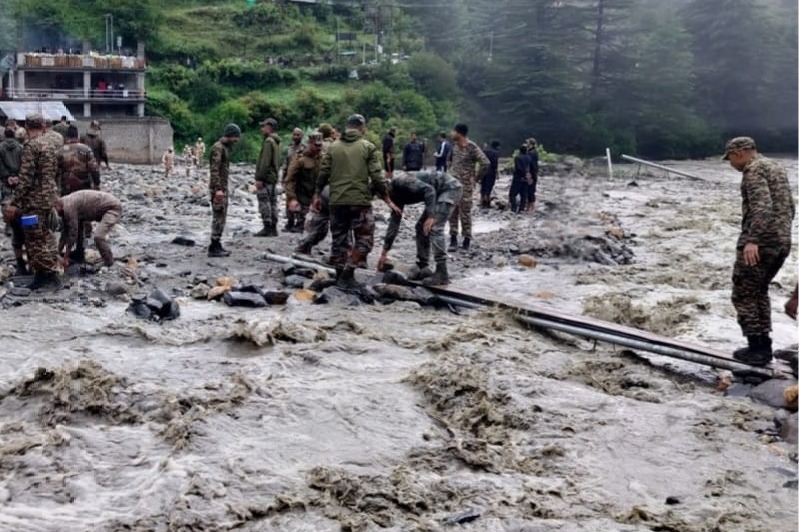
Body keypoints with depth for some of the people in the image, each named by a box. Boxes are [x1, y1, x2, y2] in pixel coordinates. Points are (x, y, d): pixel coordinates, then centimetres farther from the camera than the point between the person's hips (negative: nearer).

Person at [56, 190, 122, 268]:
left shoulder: (68, 206, -22)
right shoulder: (66, 203, 7)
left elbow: (73, 232, -20)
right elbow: (66, 229, 17)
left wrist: (66, 257, -13)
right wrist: (59, 250, 20)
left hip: (113, 207, -11)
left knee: (98, 236, -26)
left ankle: (109, 264, -9)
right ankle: (79, 253, 27)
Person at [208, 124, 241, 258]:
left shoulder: (225, 147, 16)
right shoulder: (217, 148, -14)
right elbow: (214, 170, -21)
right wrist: (218, 189, -27)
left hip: (223, 187, 10)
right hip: (218, 188, -10)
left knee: (221, 217, 11)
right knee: (218, 217, -8)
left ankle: (217, 245, 16)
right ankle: (214, 248, -6)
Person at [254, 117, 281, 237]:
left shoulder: (268, 142, -14)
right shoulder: (276, 142, 17)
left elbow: (265, 162, -20)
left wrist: (259, 178, -20)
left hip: (266, 178, -10)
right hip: (274, 177, 10)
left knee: (264, 202, -8)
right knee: (272, 203, 10)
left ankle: (267, 228, -8)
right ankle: (273, 228, 14)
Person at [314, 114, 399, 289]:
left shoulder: (334, 147, 9)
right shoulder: (368, 147, -1)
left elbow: (323, 173, 7)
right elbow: (376, 176, -6)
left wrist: (317, 195, 18)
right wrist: (386, 198, 3)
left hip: (337, 201, 4)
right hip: (360, 201, -4)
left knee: (339, 239, 13)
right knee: (364, 239, 4)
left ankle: (340, 275, 17)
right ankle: (347, 274, -6)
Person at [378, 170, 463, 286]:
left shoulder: (401, 182, -19)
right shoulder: (396, 196, 9)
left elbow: (429, 190, -27)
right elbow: (394, 223, 13)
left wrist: (430, 217, -30)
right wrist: (384, 253, 15)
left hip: (450, 187, -10)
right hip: (439, 192, 10)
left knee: (434, 228, -17)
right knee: (421, 227, 9)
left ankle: (442, 274, -17)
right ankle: (423, 268, 14)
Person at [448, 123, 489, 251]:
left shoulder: (472, 148, -15)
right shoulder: (454, 145, 6)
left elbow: (486, 164, -20)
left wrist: (476, 177, -13)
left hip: (465, 186, -6)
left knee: (465, 213, -1)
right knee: (452, 213, 6)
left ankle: (467, 239, 11)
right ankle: (453, 239, 11)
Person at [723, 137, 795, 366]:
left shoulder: (753, 169, -11)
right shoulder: (776, 166, 18)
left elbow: (762, 207, -25)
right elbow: (790, 207, 23)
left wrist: (752, 240, -32)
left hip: (759, 244, -9)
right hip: (782, 243, 9)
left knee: (743, 296, -1)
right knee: (759, 292, 20)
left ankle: (757, 349, -1)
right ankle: (763, 346, 21)